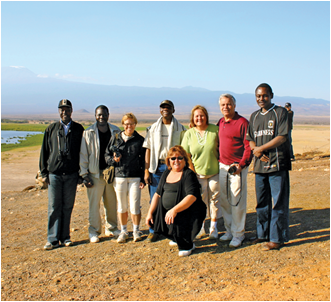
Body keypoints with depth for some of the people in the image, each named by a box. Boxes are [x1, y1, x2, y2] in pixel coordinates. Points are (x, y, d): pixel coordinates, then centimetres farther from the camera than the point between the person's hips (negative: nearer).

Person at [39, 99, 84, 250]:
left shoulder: (78, 129, 6)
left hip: (71, 174, 0)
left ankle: (65, 237, 16)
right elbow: (44, 151, 10)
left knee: (68, 207, 6)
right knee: (54, 207, 0)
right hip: (54, 174, 0)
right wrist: (44, 172, 4)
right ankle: (53, 239, 7)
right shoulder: (51, 129, 8)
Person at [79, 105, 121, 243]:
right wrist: (85, 175, -6)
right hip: (95, 173, -2)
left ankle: (111, 228, 27)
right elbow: (83, 155, -1)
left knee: (112, 203, 11)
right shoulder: (88, 133, -1)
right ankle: (94, 231, 13)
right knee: (94, 204, 0)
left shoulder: (116, 131, 6)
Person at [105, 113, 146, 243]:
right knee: (122, 206, 9)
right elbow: (107, 155, 13)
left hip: (135, 177, -2)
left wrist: (143, 179, -2)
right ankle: (123, 231, 24)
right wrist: (113, 159, -9)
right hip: (119, 176, 2)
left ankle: (136, 230, 18)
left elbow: (144, 160, 4)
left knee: (135, 206, -1)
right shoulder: (115, 139, 9)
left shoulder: (140, 140, 5)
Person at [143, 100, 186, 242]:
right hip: (156, 167, 1)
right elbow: (148, 149, 5)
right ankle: (153, 230, 13)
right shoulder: (153, 128, 8)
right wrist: (146, 171, -1)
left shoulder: (180, 129, 5)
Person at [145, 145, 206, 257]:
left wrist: (174, 210, -32)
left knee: (174, 222, -31)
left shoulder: (189, 174, -11)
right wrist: (150, 213, 2)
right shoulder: (166, 174, 11)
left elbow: (192, 196, -24)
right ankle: (176, 239, 18)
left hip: (188, 212, -8)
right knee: (154, 219, -8)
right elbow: (158, 194, 13)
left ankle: (187, 246, 1)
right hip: (167, 211, 8)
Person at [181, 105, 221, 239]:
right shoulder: (189, 133, -1)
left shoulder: (215, 129, -4)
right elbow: (186, 156, 0)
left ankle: (213, 227, 25)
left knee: (214, 199, 8)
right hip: (198, 173, 0)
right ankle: (200, 227, 24)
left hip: (214, 172, 0)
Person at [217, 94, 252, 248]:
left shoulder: (242, 122, -10)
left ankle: (238, 234, 9)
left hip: (237, 167, -7)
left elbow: (248, 146, -12)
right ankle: (229, 230, 23)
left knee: (237, 202, -2)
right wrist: (218, 160, 15)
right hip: (222, 166, 7)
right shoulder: (220, 123, 12)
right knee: (224, 201, 10)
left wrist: (241, 165, -19)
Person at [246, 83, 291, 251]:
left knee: (278, 203, -2)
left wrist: (261, 148, -9)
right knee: (262, 203, 13)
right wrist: (257, 151, -5)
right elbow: (250, 139, 15)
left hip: (278, 165, -6)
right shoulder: (254, 116, 16)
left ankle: (277, 238, 7)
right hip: (260, 165, 6)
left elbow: (282, 137, -11)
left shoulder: (281, 112, -2)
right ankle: (263, 233, 25)